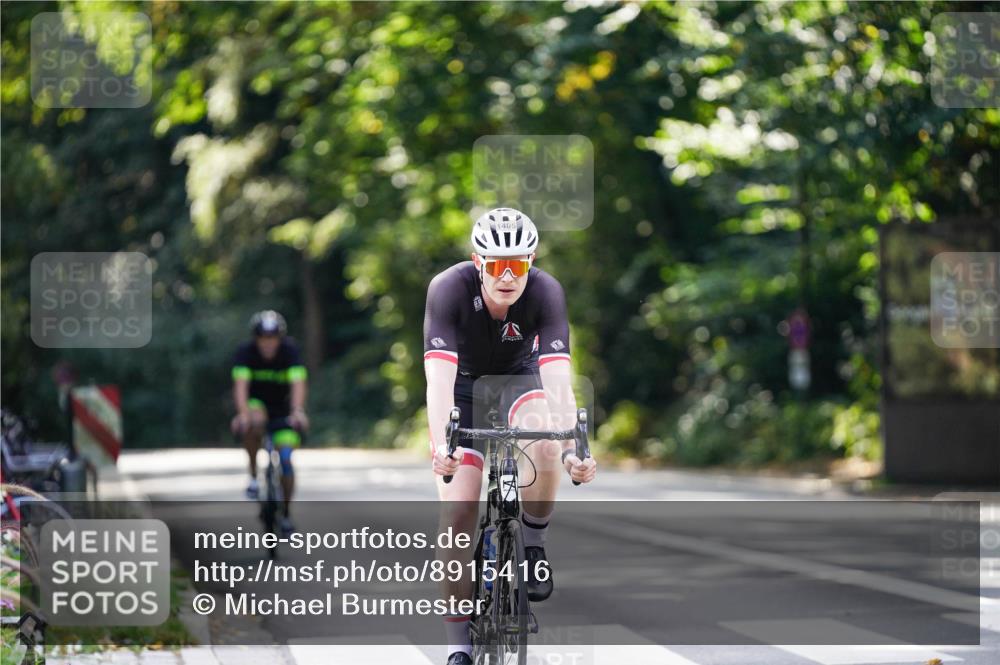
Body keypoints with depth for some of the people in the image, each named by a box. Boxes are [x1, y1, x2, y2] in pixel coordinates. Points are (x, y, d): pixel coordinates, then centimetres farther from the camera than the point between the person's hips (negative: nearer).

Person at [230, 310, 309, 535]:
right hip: (255, 403, 0)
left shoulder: (290, 350, -24)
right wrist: (243, 413, -53)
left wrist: (297, 411, -54)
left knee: (286, 459, -11)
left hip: (282, 407, 0)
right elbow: (240, 384, -36)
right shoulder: (246, 352, -23)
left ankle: (286, 514, 6)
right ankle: (253, 476, -19)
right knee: (255, 423, -37)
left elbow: (298, 384, -36)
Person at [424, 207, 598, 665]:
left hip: (517, 378, 1)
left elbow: (557, 377, -36)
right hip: (463, 383, -1)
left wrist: (572, 448, -50)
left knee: (545, 444, -34)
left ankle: (533, 545, -7)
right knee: (458, 513, -12)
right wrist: (440, 446, -54)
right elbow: (439, 378, -39)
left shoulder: (546, 293, -28)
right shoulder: (449, 289, -31)